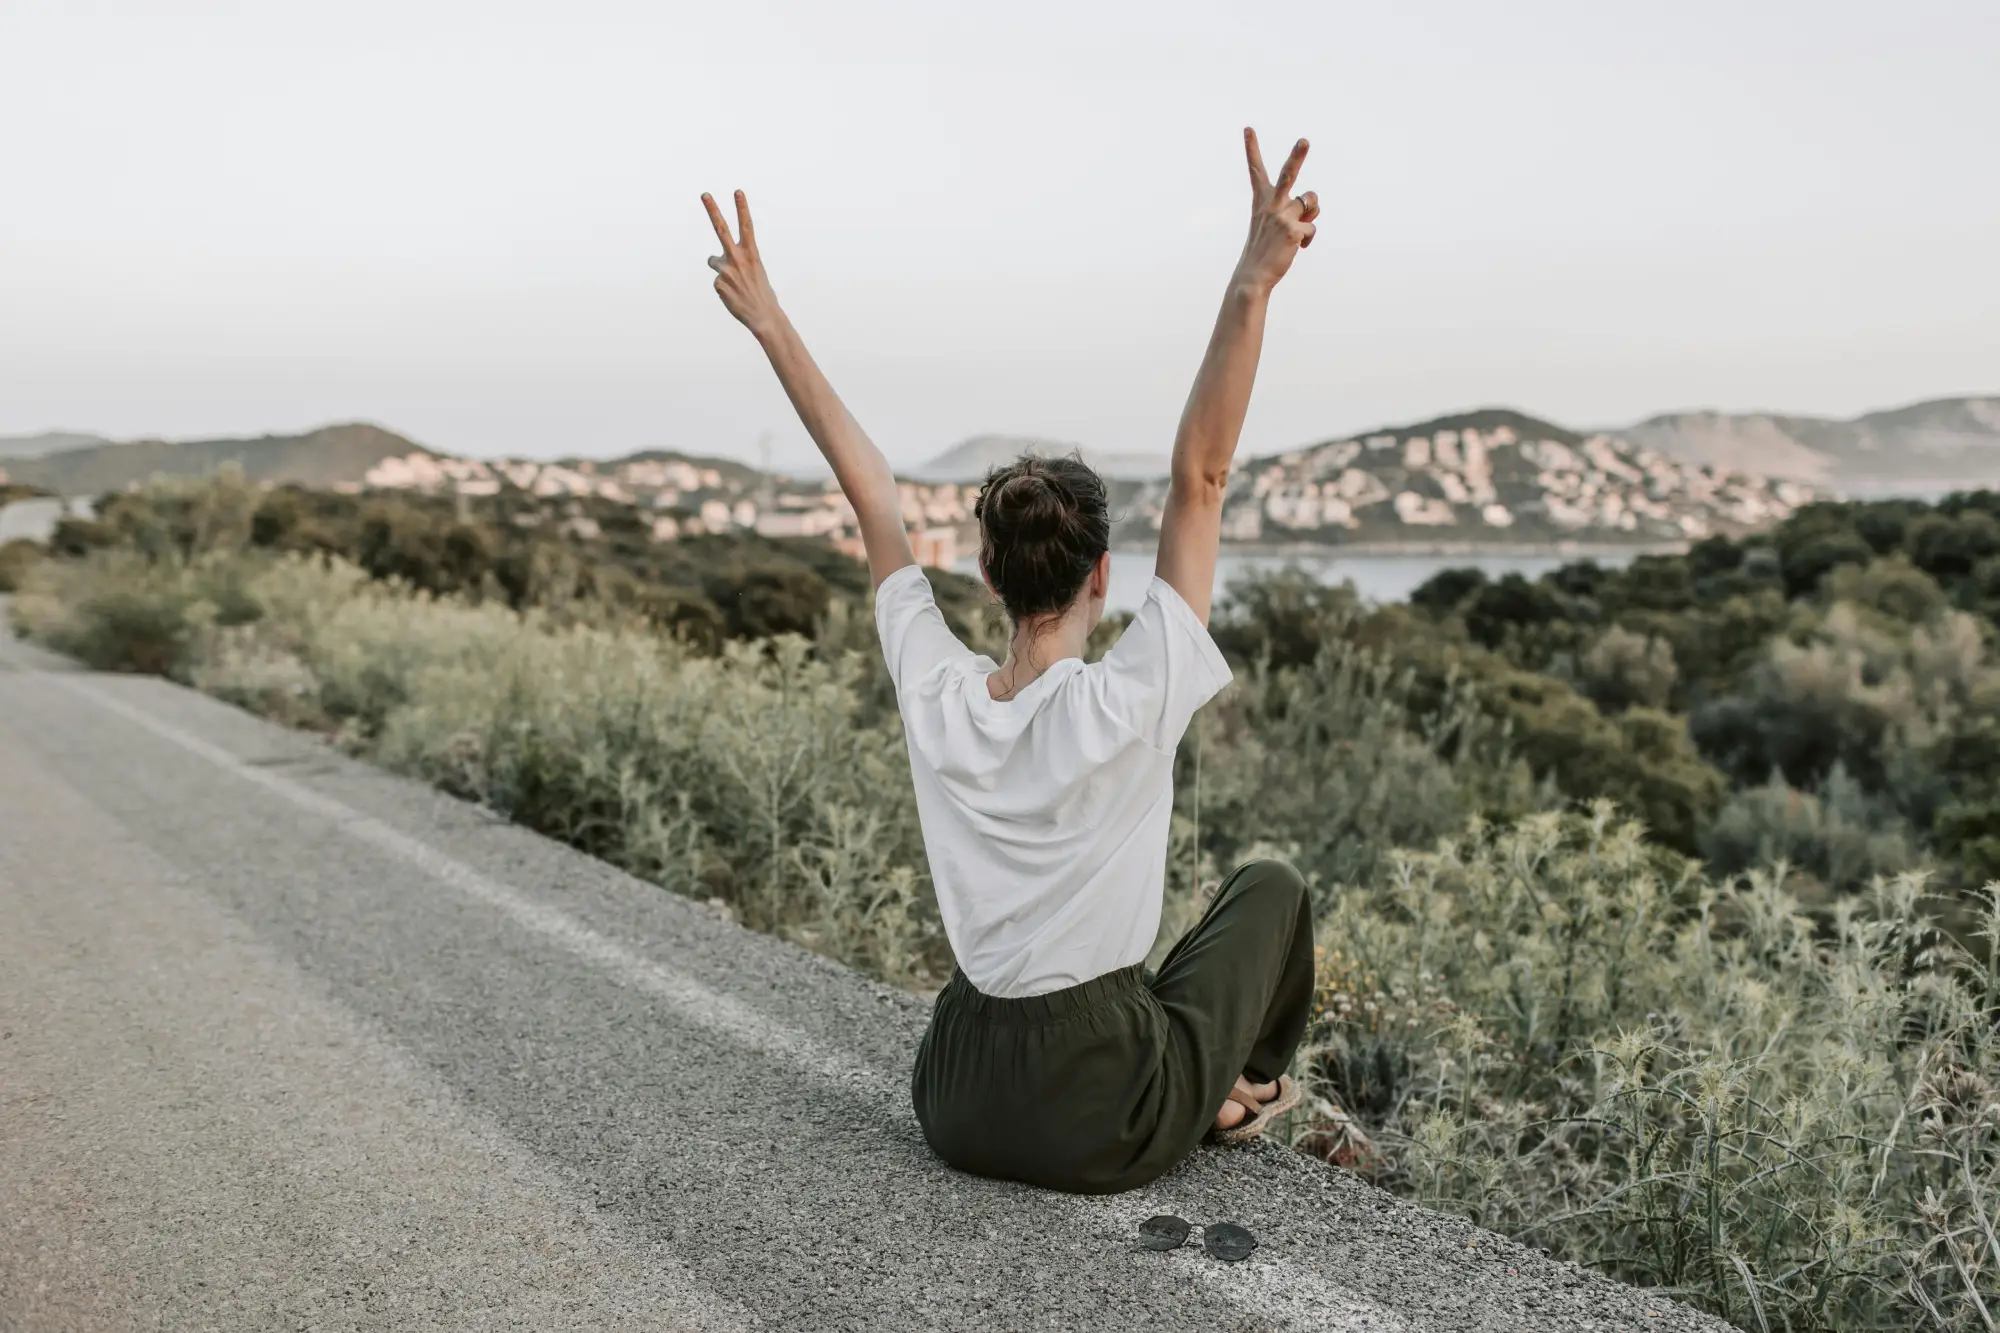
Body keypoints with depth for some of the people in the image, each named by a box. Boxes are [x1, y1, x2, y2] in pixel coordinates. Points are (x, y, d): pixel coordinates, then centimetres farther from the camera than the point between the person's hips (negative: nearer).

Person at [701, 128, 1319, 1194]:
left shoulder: (935, 697, -8)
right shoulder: (1127, 706, -20)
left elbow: (870, 493, -1)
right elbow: (1200, 477, -23)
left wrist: (770, 324, 4)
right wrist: (1251, 287, -29)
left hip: (962, 1111, 5)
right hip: (1106, 1127, -4)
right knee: (1268, 885, 21)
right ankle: (1238, 1089, 32)